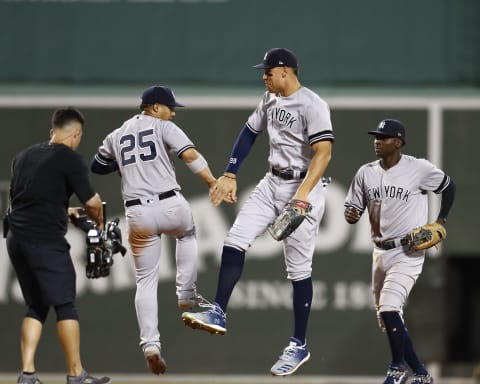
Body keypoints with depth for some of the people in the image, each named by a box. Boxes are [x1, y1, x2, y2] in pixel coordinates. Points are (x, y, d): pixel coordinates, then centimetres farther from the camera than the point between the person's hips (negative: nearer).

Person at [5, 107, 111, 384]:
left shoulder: (24, 156, 16)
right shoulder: (69, 159, -6)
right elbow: (92, 202, -8)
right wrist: (99, 221, 13)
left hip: (17, 238, 7)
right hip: (46, 241, -7)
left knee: (36, 307, 15)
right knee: (65, 306, 2)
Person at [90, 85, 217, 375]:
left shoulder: (116, 136, 17)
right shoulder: (163, 127, 2)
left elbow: (97, 166, 29)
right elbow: (191, 155, -12)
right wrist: (214, 184, -16)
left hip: (138, 213, 3)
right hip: (170, 205, -3)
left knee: (146, 280, 8)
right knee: (187, 234, 34)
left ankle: (151, 345, -6)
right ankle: (186, 294, 25)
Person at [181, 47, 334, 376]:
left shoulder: (312, 105, -17)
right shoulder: (271, 100, 9)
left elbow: (324, 152, -26)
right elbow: (249, 133, 20)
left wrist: (303, 194, -36)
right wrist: (230, 176, 13)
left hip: (304, 188, -8)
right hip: (272, 184, 8)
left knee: (299, 269, -2)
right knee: (235, 241, -3)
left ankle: (299, 346, 6)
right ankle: (219, 314, 1)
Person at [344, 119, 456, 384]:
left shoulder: (419, 169, -9)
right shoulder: (366, 173, 4)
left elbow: (448, 186, 6)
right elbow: (352, 210, 8)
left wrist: (440, 221, -5)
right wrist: (350, 215, -16)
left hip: (408, 253, -6)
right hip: (380, 252, 6)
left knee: (388, 308, -22)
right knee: (388, 320, 11)